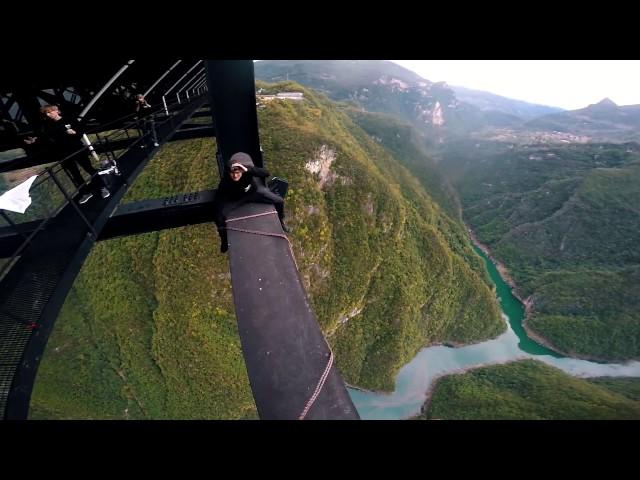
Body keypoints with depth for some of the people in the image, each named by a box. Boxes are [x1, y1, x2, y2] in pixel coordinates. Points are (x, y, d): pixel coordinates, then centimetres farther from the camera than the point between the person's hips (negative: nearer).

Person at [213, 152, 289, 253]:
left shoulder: (247, 171, -33)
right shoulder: (225, 181, -33)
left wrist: (248, 170, -55)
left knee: (279, 201, -8)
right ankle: (224, 239, 9)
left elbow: (267, 173, -43)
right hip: (235, 198, -1)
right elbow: (218, 199, -27)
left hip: (254, 190, 1)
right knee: (219, 215, -20)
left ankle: (281, 222, 23)